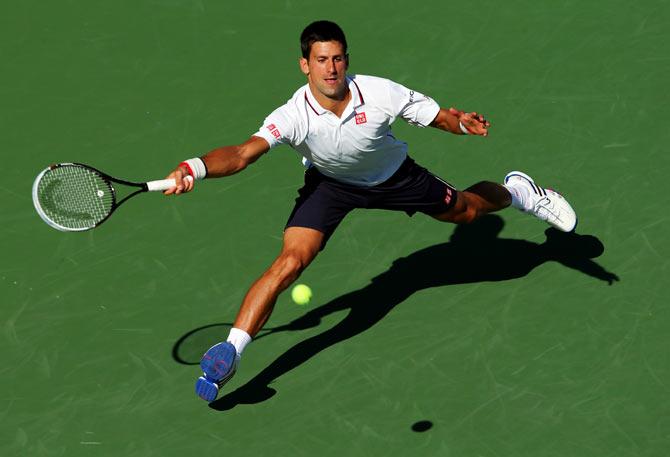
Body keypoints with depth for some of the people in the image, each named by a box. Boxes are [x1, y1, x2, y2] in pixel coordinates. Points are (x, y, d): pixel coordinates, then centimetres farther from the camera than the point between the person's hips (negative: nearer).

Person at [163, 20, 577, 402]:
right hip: (330, 183, -1)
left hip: (394, 175, 2)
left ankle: (517, 190, 55)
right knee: (291, 261, -21)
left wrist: (463, 122, -43)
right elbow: (242, 154, -50)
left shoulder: (381, 93, -33)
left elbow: (441, 117, -20)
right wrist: (194, 168, -69)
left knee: (466, 210, 18)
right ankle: (230, 351, -14)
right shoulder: (294, 116, -36)